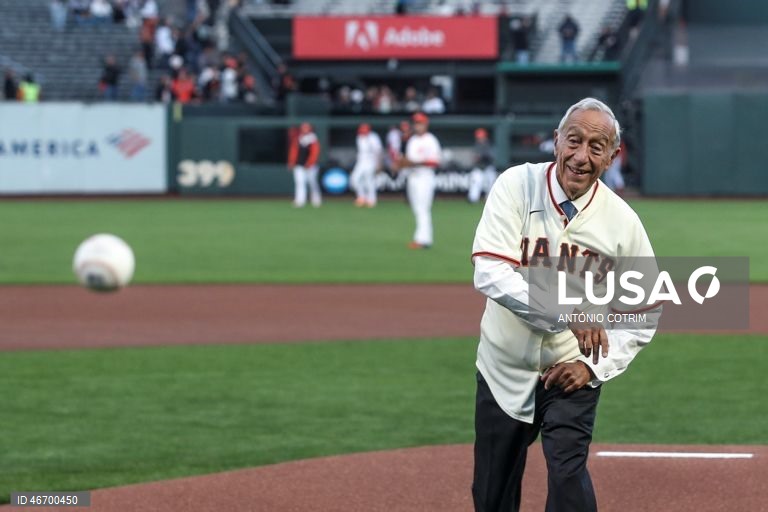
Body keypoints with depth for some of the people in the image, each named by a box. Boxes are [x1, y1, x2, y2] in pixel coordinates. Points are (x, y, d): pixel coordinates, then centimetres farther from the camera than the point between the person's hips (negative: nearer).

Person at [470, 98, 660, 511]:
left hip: (572, 373, -1)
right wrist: (567, 311, -34)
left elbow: (645, 310, 2)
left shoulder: (622, 221, -8)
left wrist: (594, 365, -11)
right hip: (505, 369, 1)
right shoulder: (517, 187, -13)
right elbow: (490, 275, -25)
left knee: (568, 475, -18)